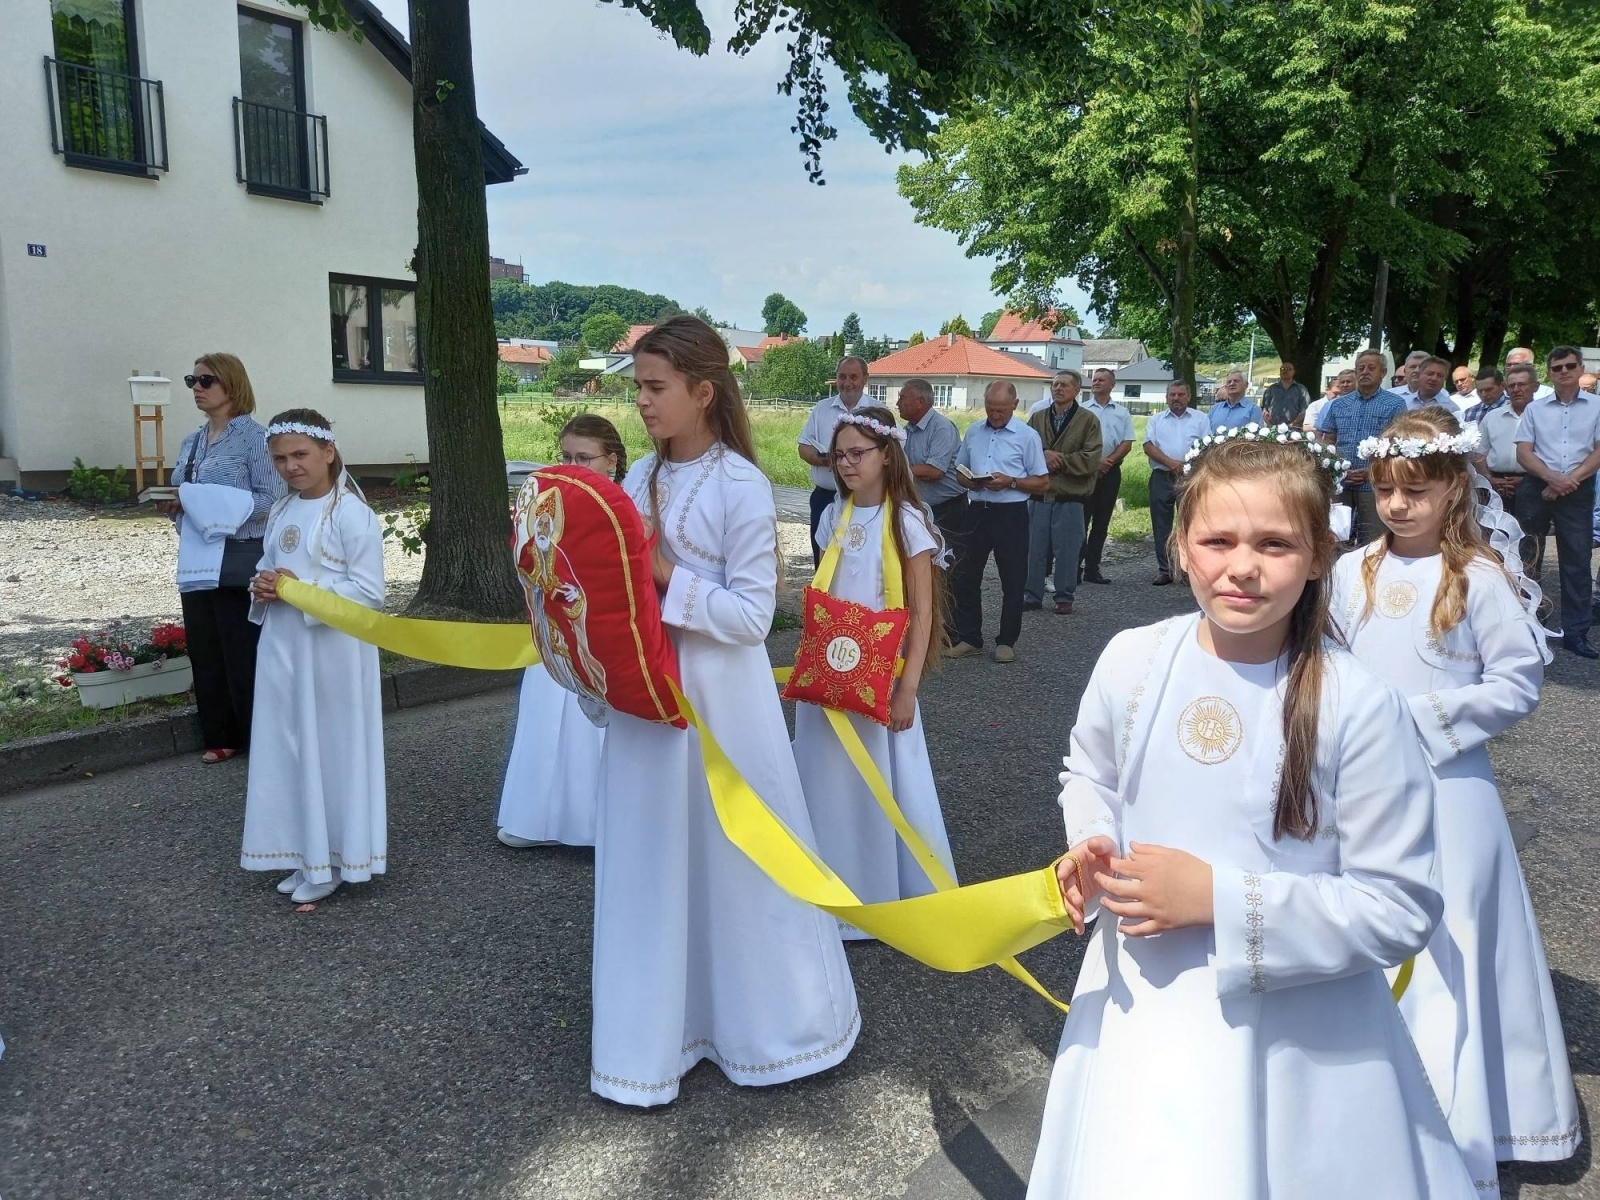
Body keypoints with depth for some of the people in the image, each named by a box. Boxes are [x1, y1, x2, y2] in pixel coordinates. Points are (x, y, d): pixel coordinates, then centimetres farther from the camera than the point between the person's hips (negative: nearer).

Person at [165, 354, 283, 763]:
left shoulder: (253, 436, -8)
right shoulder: (191, 443, 15)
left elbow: (271, 499, -15)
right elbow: (182, 497, 21)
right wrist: (171, 504, -2)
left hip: (239, 563, -7)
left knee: (244, 654, -1)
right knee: (204, 652, 12)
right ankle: (220, 736, 24)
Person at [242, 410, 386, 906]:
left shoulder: (351, 514, -13)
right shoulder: (281, 512, 10)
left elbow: (369, 592, -17)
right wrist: (262, 588, -2)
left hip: (333, 653, -7)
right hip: (284, 649, 7)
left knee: (332, 750, 3)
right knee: (292, 751, 13)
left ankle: (333, 860, 17)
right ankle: (307, 855, 26)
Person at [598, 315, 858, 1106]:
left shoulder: (742, 486, -13)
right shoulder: (641, 476, 6)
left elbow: (752, 614, -15)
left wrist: (664, 574, -21)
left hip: (717, 700, -6)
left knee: (738, 857, 8)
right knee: (650, 858, 13)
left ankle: (773, 1020, 31)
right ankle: (660, 1031, 31)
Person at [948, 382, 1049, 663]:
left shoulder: (1027, 436, -4)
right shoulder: (973, 432, 9)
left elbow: (1043, 482, -3)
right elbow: (960, 471, 18)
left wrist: (1010, 482, -18)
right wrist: (969, 481, -5)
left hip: (1010, 514, -4)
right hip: (977, 511, 4)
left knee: (1013, 582, 4)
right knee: (964, 577, 6)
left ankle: (1006, 642, 17)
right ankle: (969, 638, 17)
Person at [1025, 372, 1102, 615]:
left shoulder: (1089, 420, 1)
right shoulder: (1037, 418, 12)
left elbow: (1091, 459, -8)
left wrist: (1057, 459, -10)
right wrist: (1044, 456, -15)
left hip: (1070, 499, -3)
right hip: (1038, 496, 3)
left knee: (1067, 551, 3)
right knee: (1034, 549, 5)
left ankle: (1065, 597, 16)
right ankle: (1032, 596, 15)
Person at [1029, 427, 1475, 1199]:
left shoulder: (1358, 705, -19)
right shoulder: (1131, 660, -9)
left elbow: (1401, 906, -15)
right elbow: (1088, 775, 11)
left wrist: (1218, 898, -22)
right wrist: (1092, 850, -10)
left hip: (1298, 1028, -3)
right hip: (1141, 999, 3)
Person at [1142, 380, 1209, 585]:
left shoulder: (1200, 419, 9)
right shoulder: (1156, 420, 13)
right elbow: (1148, 446, 1)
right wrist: (1170, 462, -13)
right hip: (1162, 478, 1)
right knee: (1162, 526, 3)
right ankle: (1164, 570, 9)